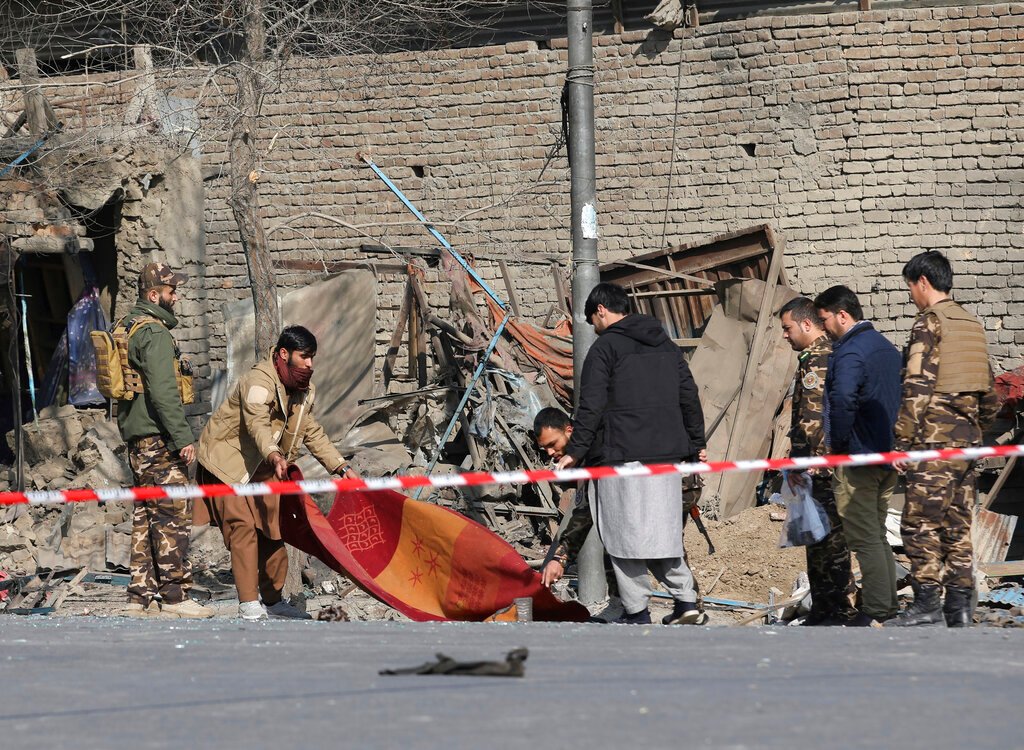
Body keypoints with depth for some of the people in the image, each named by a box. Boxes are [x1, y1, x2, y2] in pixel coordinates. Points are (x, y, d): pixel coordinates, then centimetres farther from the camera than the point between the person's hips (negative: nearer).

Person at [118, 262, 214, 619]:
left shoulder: (128, 327, 18)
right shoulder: (154, 332, -13)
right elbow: (162, 391, -21)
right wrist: (183, 437, -20)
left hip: (136, 436, 10)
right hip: (158, 438, -10)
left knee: (146, 515, 11)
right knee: (172, 515, -8)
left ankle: (142, 595, 11)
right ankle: (174, 596, -10)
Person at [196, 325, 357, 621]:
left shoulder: (304, 391, 4)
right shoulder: (258, 382, -25)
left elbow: (313, 433, 16)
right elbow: (257, 423, -43)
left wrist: (340, 467, 8)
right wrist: (273, 455, -60)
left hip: (262, 468, 8)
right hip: (228, 462, -8)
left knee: (272, 529, 8)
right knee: (242, 525, -19)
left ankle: (273, 600, 21)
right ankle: (248, 604, -23)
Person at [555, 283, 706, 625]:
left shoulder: (605, 347, -5)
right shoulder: (667, 346, 16)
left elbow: (591, 405, -10)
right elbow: (689, 396, 19)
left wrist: (575, 451, -6)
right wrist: (696, 444, 26)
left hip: (622, 455, -7)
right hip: (666, 455, 7)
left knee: (624, 533, 0)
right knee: (660, 530, 14)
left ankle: (636, 611, 0)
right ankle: (685, 597, 5)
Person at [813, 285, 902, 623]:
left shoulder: (849, 352, -17)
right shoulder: (886, 348, 14)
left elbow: (843, 401, -32)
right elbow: (898, 397, 22)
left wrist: (836, 443, -18)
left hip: (856, 456, -9)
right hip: (888, 455, 9)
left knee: (864, 537, -5)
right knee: (877, 533, 16)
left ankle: (876, 608, -4)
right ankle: (888, 601, 19)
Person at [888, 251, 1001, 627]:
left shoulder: (929, 323, -8)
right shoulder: (973, 326, 17)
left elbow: (917, 388, -15)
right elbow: (989, 393, 18)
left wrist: (902, 441, -14)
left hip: (934, 440, -8)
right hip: (967, 438, 8)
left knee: (919, 520, -6)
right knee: (958, 523, 8)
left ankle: (927, 600, -11)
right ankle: (959, 605, 7)